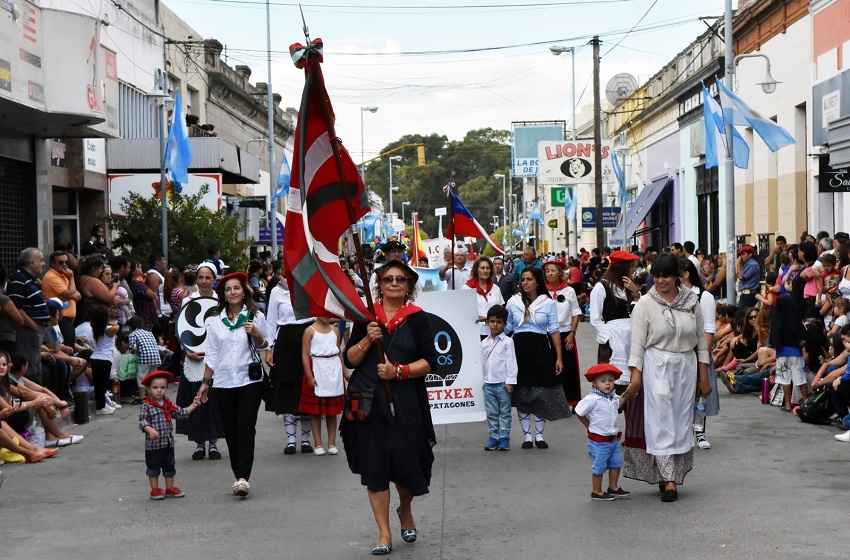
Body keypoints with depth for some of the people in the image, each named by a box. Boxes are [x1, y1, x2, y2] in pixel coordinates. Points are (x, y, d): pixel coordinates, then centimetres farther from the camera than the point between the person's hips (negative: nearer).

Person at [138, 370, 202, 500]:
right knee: (153, 467, 5)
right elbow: (142, 421, -19)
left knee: (169, 466, 14)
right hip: (153, 443, -6)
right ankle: (155, 489, 16)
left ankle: (170, 488, 25)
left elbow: (180, 413, 12)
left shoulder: (168, 404, 7)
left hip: (168, 442, 6)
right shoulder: (146, 406, -12)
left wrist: (193, 405, 4)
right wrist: (150, 429, -36)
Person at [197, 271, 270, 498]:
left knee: (246, 427, -12)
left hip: (250, 380, -2)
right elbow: (211, 354, 13)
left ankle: (243, 477, -16)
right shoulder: (214, 321, 9)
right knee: (230, 430, 3)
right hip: (223, 382, 2)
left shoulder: (255, 316, 5)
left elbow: (264, 347, 11)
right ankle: (239, 477, 11)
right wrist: (205, 381, 11)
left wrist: (256, 334, -9)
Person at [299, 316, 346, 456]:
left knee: (332, 410, 8)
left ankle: (332, 443, 14)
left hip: (333, 372, 4)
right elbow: (305, 355, -9)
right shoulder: (310, 331, -6)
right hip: (317, 371, -4)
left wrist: (345, 372, 16)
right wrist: (309, 376, -15)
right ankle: (318, 444, 9)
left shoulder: (335, 330, 9)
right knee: (315, 410, 2)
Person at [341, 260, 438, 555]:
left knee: (407, 463, 4)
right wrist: (367, 340, -12)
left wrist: (399, 371, -16)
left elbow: (429, 362, -2)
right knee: (375, 466, 0)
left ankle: (405, 511, 36)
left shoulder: (417, 318, 2)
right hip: (369, 401, 1)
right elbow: (349, 360, 4)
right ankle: (384, 533, 8)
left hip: (405, 403, -1)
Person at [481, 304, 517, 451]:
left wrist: (510, 382, -10)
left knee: (504, 413, 3)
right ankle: (493, 437, 14)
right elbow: (483, 362, 13)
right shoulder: (484, 343, 9)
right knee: (491, 413, 8)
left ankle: (504, 438, 7)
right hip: (488, 383, 4)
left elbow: (511, 362, -6)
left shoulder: (507, 341, -4)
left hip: (503, 383, -4)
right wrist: (482, 381, 12)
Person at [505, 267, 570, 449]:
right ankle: (527, 435, 12)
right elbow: (506, 328, 12)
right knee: (521, 394, 2)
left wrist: (559, 357, -5)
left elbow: (554, 331, -1)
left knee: (542, 393, 2)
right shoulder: (513, 302, 6)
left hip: (541, 350, -1)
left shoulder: (548, 303, 2)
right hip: (520, 349, 1)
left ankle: (539, 434, 14)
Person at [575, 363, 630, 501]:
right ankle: (596, 492, 13)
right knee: (599, 467, 1)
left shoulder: (614, 397, 2)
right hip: (598, 441, -7)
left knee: (616, 463, 14)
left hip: (613, 438, 8)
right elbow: (579, 412, -13)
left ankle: (613, 488, 28)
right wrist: (589, 426, -5)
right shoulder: (592, 399, -21)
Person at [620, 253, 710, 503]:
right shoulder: (645, 304, -4)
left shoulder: (692, 302, 5)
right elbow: (638, 343, -6)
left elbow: (701, 340, 10)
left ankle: (672, 474, 18)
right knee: (661, 422, -7)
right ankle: (668, 479, -5)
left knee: (681, 421, 7)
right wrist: (636, 376, -14)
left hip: (686, 367, 4)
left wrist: (703, 376, 9)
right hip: (657, 367, -4)